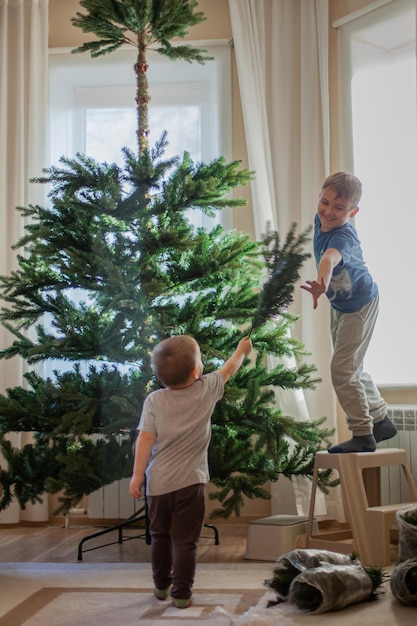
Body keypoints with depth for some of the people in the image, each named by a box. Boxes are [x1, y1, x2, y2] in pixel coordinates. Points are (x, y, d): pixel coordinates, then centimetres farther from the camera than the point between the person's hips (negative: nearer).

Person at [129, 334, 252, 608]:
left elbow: (146, 438, -8)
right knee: (185, 541, 3)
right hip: (190, 482, -2)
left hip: (159, 482, 2)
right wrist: (242, 350, 33)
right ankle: (181, 593, 5)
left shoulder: (154, 400, -4)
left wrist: (138, 475, -2)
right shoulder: (206, 390, -3)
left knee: (160, 536, 18)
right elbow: (228, 370, 15)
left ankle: (162, 586, 31)